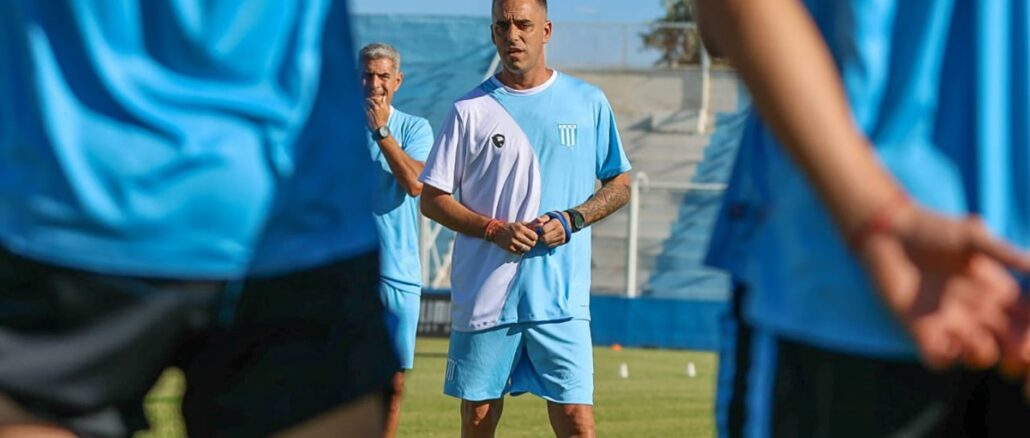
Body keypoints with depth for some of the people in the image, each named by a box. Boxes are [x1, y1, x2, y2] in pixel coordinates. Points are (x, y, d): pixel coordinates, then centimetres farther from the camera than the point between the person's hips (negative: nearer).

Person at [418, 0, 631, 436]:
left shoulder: (588, 102, 6)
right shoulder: (470, 110, 4)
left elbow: (620, 185, 12)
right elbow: (433, 199, 5)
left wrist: (570, 220, -7)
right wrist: (494, 229, -11)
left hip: (562, 300, 0)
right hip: (483, 297, 1)